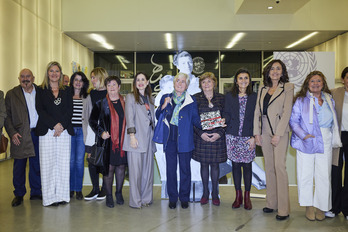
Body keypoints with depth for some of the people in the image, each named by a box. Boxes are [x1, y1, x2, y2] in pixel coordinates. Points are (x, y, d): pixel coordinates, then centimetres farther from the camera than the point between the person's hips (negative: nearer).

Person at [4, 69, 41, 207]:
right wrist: (12, 133, -10)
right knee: (19, 166, 5)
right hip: (20, 136, -1)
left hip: (38, 134, 2)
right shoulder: (12, 94, 4)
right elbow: (7, 116, 1)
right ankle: (19, 194, 20)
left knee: (36, 165, 9)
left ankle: (36, 192, 22)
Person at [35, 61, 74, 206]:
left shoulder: (66, 91, 14)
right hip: (46, 131, -2)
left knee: (63, 163, 2)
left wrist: (62, 125, -10)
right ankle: (49, 197, 6)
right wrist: (55, 125, -12)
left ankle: (62, 195, 11)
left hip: (64, 131, 2)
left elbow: (70, 111, 5)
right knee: (48, 163, -2)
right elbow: (40, 110, -2)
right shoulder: (41, 90, 9)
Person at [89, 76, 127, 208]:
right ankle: (109, 196, 15)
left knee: (121, 166, 8)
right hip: (108, 141, -2)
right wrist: (100, 132, -7)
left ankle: (119, 193, 25)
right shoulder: (101, 103, 2)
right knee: (109, 168, 0)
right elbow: (92, 120, 6)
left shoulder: (125, 102, 8)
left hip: (122, 140, 2)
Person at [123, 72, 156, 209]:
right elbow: (129, 117, -5)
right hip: (136, 138, -5)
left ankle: (146, 198, 16)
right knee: (135, 170, -4)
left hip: (149, 138, 5)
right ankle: (135, 201, 4)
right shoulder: (130, 97, 5)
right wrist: (132, 135, -15)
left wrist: (154, 136, 13)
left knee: (148, 170, 5)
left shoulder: (150, 99, 19)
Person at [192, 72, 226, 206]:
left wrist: (219, 133, -9)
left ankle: (215, 193, 20)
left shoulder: (221, 98, 5)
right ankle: (205, 192, 21)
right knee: (204, 164, 7)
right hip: (201, 136, 0)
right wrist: (201, 133, -11)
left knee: (215, 164, 6)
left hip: (217, 136, 0)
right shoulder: (196, 98, 2)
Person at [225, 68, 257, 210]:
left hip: (248, 137, -1)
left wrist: (254, 137, -5)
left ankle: (247, 196, 16)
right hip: (233, 136, 1)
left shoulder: (254, 97, 5)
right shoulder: (229, 96, 8)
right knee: (235, 165, 6)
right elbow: (227, 115, 7)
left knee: (247, 166, 2)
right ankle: (238, 195, 18)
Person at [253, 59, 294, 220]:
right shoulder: (262, 88, 14)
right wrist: (257, 132, 4)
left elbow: (287, 111, -8)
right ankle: (271, 203, 19)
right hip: (264, 131, 5)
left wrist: (278, 134, -14)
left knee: (279, 167, -9)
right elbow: (257, 111, 12)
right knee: (269, 167, 9)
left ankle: (283, 209, -2)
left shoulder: (288, 87, 0)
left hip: (280, 131, -5)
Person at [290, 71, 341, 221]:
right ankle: (309, 207, 19)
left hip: (325, 143, 3)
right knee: (306, 175, 3)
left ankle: (320, 207, 19)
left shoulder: (329, 100, 13)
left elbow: (334, 122, 19)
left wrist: (335, 139, 10)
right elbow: (293, 121, -2)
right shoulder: (301, 100, 2)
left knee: (324, 175, 2)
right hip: (306, 142, -2)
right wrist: (303, 135, -15)